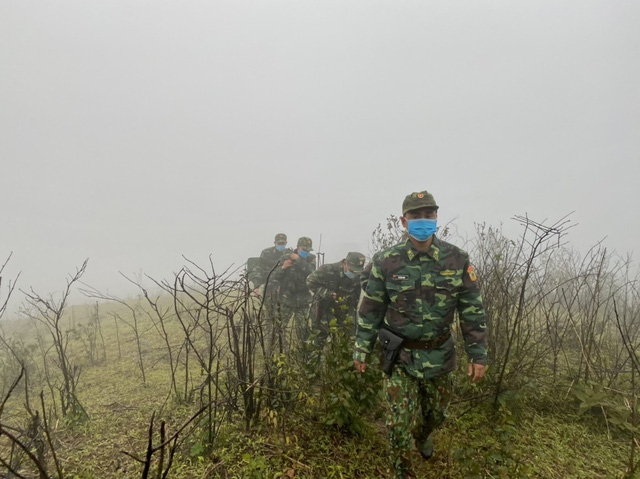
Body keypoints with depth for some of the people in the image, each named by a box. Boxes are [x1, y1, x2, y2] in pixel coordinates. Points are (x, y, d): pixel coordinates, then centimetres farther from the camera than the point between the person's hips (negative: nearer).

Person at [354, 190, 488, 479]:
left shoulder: (457, 260, -7)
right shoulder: (386, 261, -11)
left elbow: (472, 310, -1)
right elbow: (370, 309, -3)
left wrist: (478, 355, -2)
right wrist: (361, 349, -1)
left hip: (439, 356, 3)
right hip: (399, 356, -2)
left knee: (436, 414, 24)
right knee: (400, 424, 1)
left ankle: (422, 436, 58)